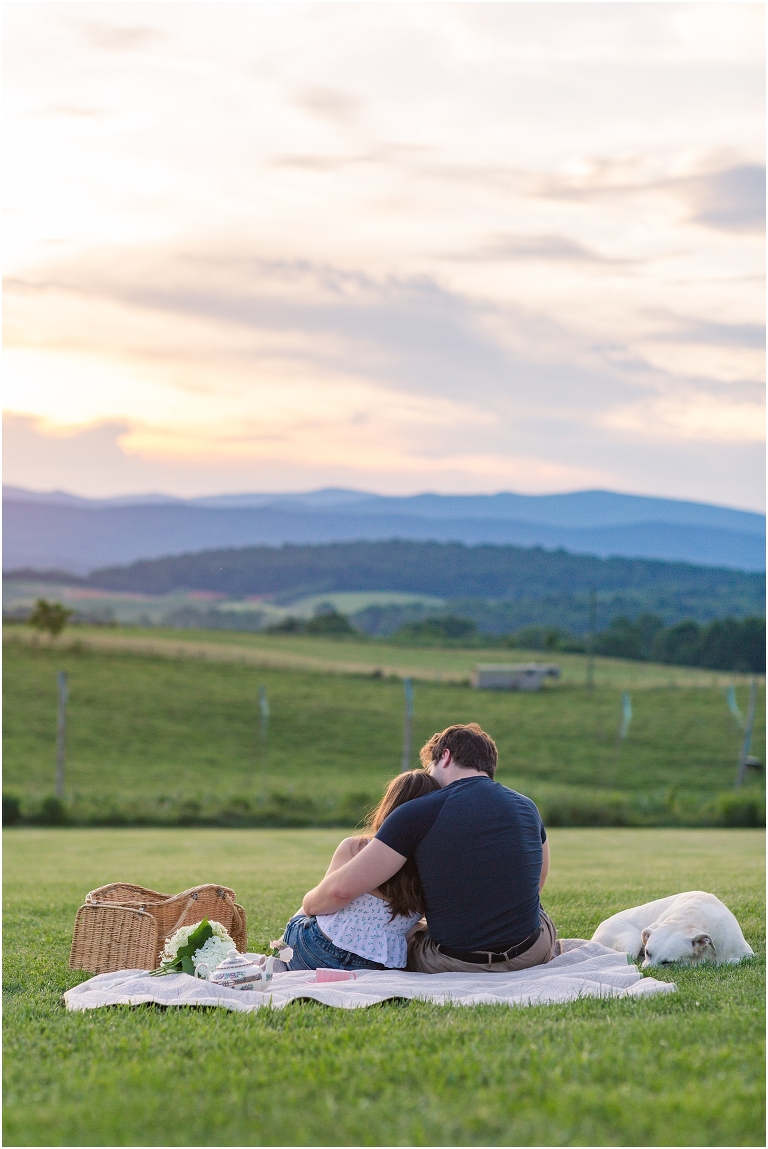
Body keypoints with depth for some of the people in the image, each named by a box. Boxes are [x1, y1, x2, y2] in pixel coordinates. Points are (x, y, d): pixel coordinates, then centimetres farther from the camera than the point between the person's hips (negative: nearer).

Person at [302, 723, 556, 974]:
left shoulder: (418, 813, -11)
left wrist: (308, 906, 6)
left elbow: (342, 889, -14)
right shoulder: (527, 808, 3)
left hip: (455, 964, -4)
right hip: (532, 955, 4)